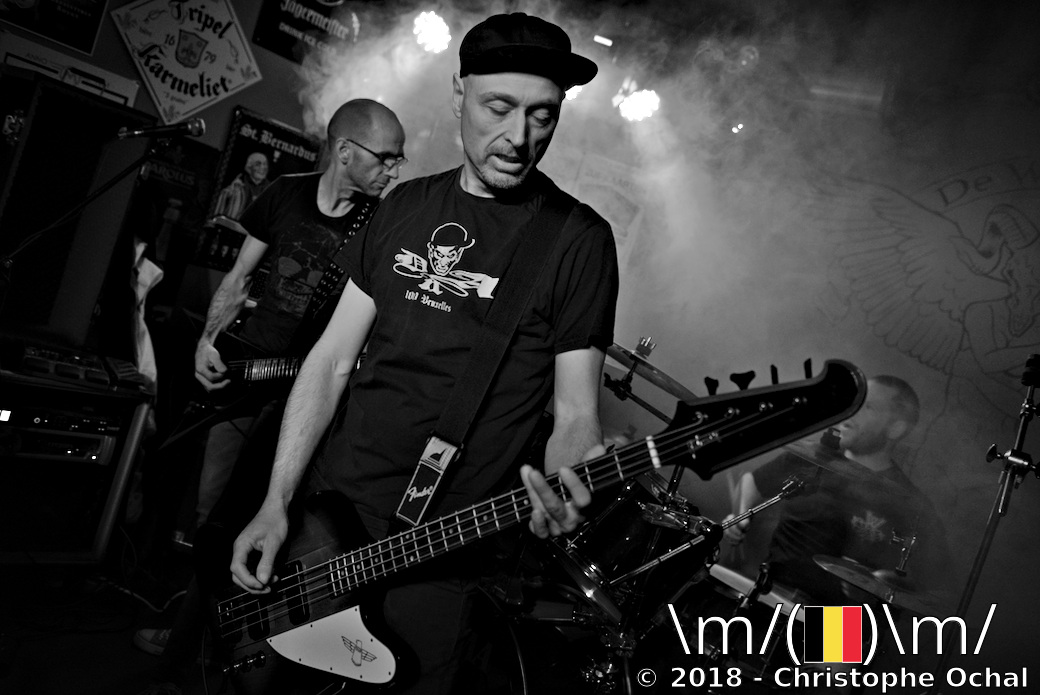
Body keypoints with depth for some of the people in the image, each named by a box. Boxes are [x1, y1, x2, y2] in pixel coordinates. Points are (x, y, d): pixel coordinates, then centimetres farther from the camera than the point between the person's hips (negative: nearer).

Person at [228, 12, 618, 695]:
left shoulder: (579, 239, -8)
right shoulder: (407, 205, 6)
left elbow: (575, 412, -7)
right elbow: (333, 359, 5)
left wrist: (569, 481, -30)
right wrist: (278, 502, -2)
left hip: (436, 554, -5)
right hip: (325, 508, 5)